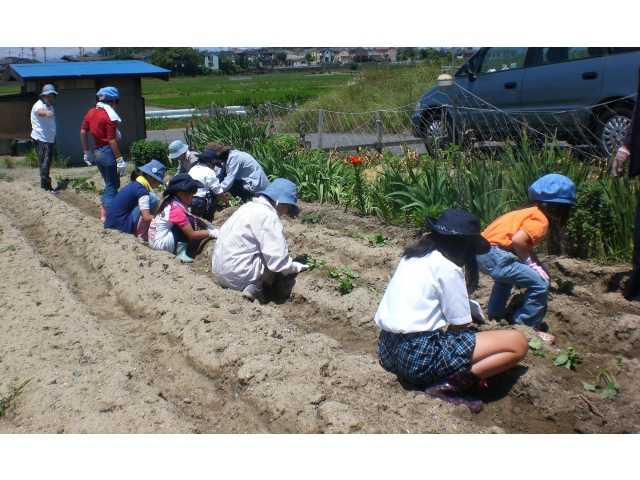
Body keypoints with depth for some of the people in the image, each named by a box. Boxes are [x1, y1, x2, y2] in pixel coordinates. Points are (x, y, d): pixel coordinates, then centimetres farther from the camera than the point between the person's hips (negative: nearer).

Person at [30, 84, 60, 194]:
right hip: (40, 139, -10)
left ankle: (45, 183, 27)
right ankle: (46, 186, -10)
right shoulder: (39, 105, -14)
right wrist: (46, 112, -62)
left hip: (49, 139, 10)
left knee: (47, 163, 16)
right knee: (44, 163, -11)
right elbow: (40, 111, -40)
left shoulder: (50, 107, 15)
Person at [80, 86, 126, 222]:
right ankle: (107, 215, 4)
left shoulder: (91, 112, 8)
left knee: (109, 184, 20)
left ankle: (103, 212, 22)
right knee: (112, 186, 3)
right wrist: (119, 159, -17)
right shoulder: (109, 115, -14)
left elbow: (83, 132, 9)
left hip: (97, 152, 8)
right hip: (108, 152, -8)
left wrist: (87, 152, 17)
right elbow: (111, 140, -19)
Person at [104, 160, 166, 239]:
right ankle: (142, 234, -9)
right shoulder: (141, 189, -14)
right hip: (122, 227, -10)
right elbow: (146, 217, -21)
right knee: (152, 197, -14)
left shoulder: (134, 184, 13)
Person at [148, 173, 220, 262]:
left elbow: (195, 218, 13)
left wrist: (209, 228, 1)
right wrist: (212, 233, -14)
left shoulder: (171, 203, 6)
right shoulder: (177, 210, -21)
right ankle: (181, 253, -15)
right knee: (190, 221, -16)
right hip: (160, 244, -10)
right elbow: (192, 234, -19)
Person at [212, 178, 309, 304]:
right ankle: (254, 287, -10)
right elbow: (279, 261, -20)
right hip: (236, 276, -9)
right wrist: (297, 267, 0)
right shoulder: (268, 216, -16)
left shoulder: (250, 206, 11)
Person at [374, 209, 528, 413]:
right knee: (518, 343, -3)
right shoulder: (447, 268, -9)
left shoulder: (411, 256, 13)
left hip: (387, 351, 9)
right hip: (421, 358, -9)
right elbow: (459, 327, -5)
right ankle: (451, 384, -13)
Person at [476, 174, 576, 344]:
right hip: (494, 255, -10)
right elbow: (518, 240, -24)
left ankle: (494, 316, 44)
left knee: (506, 276, 38)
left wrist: (538, 265, 11)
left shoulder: (532, 212, 19)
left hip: (482, 251, 10)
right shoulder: (541, 220, -8)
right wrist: (530, 263, -9)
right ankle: (527, 328, 8)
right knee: (540, 284, -3)